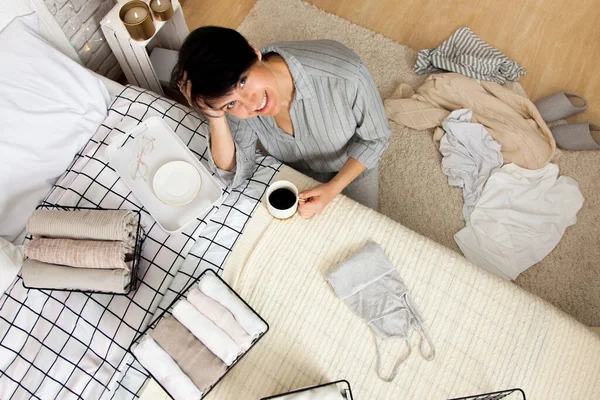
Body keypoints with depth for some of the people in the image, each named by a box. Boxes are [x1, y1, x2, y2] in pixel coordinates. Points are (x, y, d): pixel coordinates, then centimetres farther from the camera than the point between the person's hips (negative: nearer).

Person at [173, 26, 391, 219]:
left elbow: (374, 139, -23)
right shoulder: (235, 99, -31)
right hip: (294, 172, 1)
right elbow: (235, 174, -25)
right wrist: (215, 117, -41)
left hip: (353, 167, -1)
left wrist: (332, 189, -31)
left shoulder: (346, 75, -41)